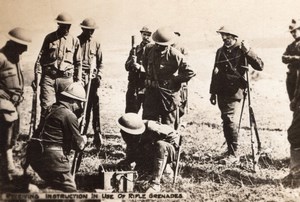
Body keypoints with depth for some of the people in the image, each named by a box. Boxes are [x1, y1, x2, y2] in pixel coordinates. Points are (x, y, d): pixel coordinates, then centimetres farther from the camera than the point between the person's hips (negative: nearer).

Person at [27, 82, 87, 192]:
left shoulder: (51, 109, 16)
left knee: (53, 185, 26)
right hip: (51, 157, -9)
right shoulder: (69, 116, -11)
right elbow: (78, 145, -7)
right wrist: (84, 139, 15)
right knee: (70, 190, -2)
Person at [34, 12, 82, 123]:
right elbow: (41, 57, 8)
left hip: (66, 78, 1)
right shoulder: (49, 38, 6)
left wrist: (78, 81, 9)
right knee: (46, 106, -5)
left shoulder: (74, 41, 7)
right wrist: (37, 75, -1)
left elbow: (78, 62, 12)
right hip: (48, 76, 0)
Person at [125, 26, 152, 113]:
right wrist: (131, 62, -14)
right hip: (133, 86, 3)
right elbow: (127, 67, 8)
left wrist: (141, 68, -21)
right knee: (130, 112, 7)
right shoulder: (134, 50, 12)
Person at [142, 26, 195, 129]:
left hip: (169, 94, -4)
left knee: (168, 127, 6)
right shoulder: (149, 51, 2)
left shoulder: (175, 55, -12)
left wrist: (174, 80, -10)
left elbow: (190, 73, -11)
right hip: (151, 92, 4)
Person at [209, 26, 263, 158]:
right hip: (221, 91, 6)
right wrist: (213, 92, 19)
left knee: (229, 120, -13)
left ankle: (233, 152, -6)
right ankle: (230, 149, 19)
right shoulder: (220, 51, 13)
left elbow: (260, 66, -12)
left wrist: (248, 52, -23)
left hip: (233, 91, -6)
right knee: (226, 120, 9)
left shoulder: (241, 50, -4)